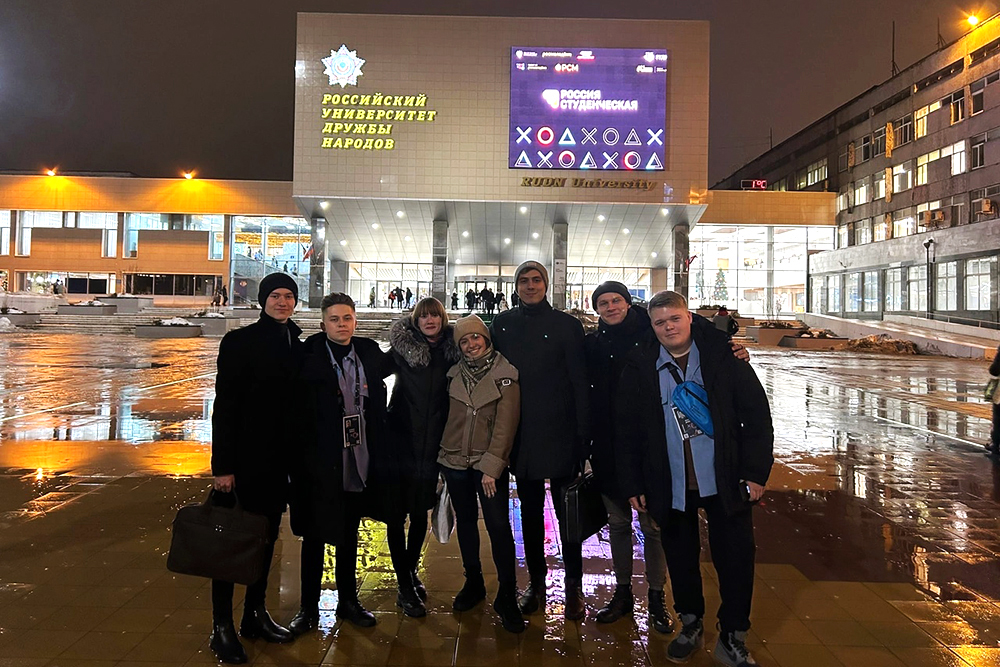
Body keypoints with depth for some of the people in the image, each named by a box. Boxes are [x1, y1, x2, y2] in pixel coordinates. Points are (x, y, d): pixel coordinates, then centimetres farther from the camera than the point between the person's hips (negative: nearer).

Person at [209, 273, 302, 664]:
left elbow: (298, 403, 9)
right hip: (244, 456, -5)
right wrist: (222, 465, -14)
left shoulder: (298, 347, 8)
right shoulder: (240, 342, -7)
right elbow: (224, 404, -10)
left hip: (279, 457, 5)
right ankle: (222, 627, 15)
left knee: (267, 536, 14)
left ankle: (256, 614, 28)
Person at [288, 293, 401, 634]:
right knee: (315, 535, 9)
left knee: (349, 533, 18)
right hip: (320, 462, -4)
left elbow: (390, 364, 25)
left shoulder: (369, 352, 4)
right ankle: (308, 608, 25)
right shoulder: (309, 355, -8)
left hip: (359, 462, 4)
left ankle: (348, 600, 34)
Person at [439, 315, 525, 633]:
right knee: (465, 522, 14)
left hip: (490, 464, -4)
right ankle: (473, 583, 31)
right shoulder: (455, 374, 6)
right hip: (455, 462, 5)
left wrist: (492, 466, -16)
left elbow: (505, 424, -11)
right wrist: (443, 453, 11)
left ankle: (507, 597, 6)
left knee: (499, 526, -6)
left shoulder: (505, 375, -7)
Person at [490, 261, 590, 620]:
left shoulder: (567, 325, -3)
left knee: (566, 510, 5)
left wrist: (583, 434, -8)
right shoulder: (502, 324, 6)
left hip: (559, 431, -3)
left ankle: (574, 586, 19)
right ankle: (535, 582, 28)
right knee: (530, 511, 14)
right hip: (520, 432, 3)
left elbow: (580, 382, -4)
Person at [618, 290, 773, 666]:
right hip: (670, 485, 1)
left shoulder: (724, 357, -4)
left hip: (725, 482, -1)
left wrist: (756, 472, -7)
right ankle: (691, 625, 37)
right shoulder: (639, 368, -2)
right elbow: (626, 431, 2)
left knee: (735, 558, 6)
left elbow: (757, 415, -2)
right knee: (680, 558, 15)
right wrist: (633, 485, 1)